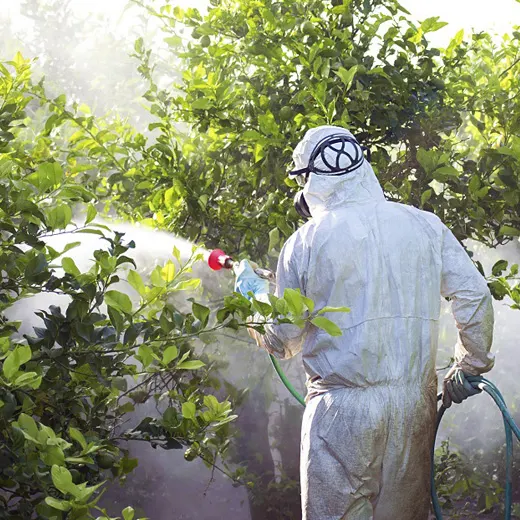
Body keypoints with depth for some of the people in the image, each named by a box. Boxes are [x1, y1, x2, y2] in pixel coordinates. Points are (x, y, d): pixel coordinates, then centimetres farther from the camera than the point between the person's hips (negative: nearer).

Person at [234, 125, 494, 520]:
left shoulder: (306, 242, -3)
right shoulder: (425, 226, 4)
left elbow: (282, 342, 5)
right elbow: (474, 297, 2)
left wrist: (255, 292, 23)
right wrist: (470, 367, 17)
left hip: (342, 409, -3)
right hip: (415, 402, 3)